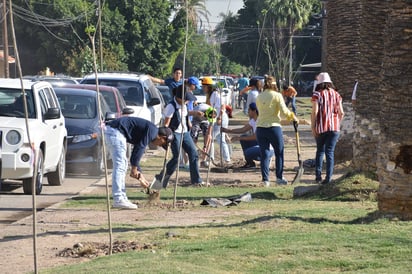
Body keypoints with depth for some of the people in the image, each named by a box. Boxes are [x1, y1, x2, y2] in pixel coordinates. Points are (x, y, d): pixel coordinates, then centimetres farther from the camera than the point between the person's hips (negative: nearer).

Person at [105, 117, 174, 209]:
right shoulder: (152, 130, -5)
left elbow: (135, 154, 28)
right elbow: (140, 148, -13)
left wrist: (140, 175, 27)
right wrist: (134, 168, -6)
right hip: (115, 131, -11)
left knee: (122, 166, 16)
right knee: (120, 166, -10)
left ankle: (122, 198, 18)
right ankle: (118, 200, -11)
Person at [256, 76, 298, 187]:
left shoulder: (259, 97, 8)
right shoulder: (277, 95, -4)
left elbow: (260, 110, 11)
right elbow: (284, 111, -11)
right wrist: (293, 116, 5)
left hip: (260, 128, 3)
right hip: (274, 127, -3)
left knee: (264, 154, 6)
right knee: (279, 153, 11)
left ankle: (265, 179, 2)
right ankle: (279, 177, 11)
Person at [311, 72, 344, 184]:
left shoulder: (317, 94, -6)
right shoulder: (336, 95, 5)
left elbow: (314, 112, -12)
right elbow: (341, 113, 5)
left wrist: (313, 127, -6)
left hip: (321, 128, -2)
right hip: (334, 128, 2)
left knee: (320, 151, 15)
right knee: (330, 152, 4)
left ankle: (318, 175, 8)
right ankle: (328, 177, -3)